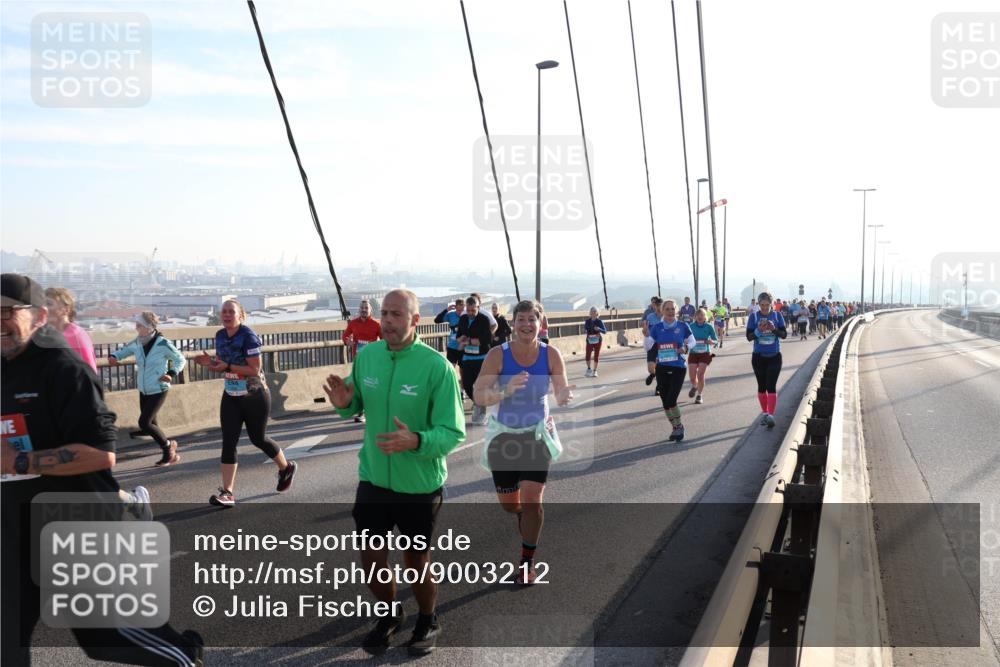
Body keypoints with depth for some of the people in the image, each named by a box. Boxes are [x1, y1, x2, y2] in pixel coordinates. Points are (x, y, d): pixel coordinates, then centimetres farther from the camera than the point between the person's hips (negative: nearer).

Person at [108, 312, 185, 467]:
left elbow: (181, 360, -6)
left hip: (158, 390, -6)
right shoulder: (136, 343, -2)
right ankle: (169, 449, 29)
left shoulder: (163, 344, -17)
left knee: (144, 423, -12)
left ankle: (167, 446, 9)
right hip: (143, 390, 6)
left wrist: (172, 374, -21)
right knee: (151, 424, 11)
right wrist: (113, 356, -6)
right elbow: (123, 351, 16)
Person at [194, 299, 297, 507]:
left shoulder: (248, 337, -19)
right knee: (228, 442, -3)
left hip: (255, 397, -6)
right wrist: (210, 362, -9)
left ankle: (286, 468, 36)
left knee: (258, 438, 9)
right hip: (231, 397, 6)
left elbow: (255, 369, -23)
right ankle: (227, 492, -1)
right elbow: (222, 365, 12)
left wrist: (227, 366, -28)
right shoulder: (220, 336, 3)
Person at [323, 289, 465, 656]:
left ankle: (428, 622, 43)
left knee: (416, 562, 14)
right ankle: (390, 614, 44)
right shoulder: (367, 355, -5)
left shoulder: (436, 366, -20)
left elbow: (453, 432, -20)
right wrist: (344, 403, -13)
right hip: (373, 478, 4)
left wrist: (416, 441, -38)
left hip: (419, 485, -4)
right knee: (371, 559, 14)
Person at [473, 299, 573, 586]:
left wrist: (564, 396, -35)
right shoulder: (498, 355, -19)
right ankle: (525, 520, 51)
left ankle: (527, 561, 14)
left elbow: (561, 394, -10)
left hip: (537, 435, 0)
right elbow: (479, 395, -24)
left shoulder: (551, 354, -13)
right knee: (509, 505, 13)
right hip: (503, 436, 0)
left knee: (532, 502, -8)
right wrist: (505, 392, -43)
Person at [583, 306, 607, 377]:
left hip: (597, 340, -1)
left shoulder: (599, 321, -7)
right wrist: (585, 331, -12)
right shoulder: (587, 321, -1)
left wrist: (599, 329, -25)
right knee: (588, 356, -6)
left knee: (596, 356, 4)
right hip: (589, 340, 1)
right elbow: (585, 330, 10)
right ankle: (589, 369, 18)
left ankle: (594, 371, 18)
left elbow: (605, 331, -8)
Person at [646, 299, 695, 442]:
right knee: (665, 402, 7)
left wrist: (685, 347, -10)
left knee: (671, 400, -13)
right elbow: (649, 345, -1)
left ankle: (679, 427, 10)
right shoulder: (657, 327, 1)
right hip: (662, 368, 3)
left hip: (678, 367, -3)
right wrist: (646, 334, -17)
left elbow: (692, 341, 9)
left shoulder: (683, 326, -2)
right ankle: (676, 428, 27)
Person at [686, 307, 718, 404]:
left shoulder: (709, 327, -5)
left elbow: (716, 341, 0)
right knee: (692, 376, -1)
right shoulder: (691, 326, -3)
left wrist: (711, 342, -22)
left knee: (700, 375, -10)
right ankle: (694, 387, 36)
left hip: (705, 354, -1)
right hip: (693, 353, 1)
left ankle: (699, 395, 10)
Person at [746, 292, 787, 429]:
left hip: (774, 356, -1)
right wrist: (759, 330, -23)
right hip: (759, 356, 1)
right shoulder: (754, 317, -2)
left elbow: (784, 334, -3)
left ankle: (771, 415, -15)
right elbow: (749, 337, -5)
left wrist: (774, 329, -22)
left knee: (771, 386, -11)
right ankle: (764, 412, 25)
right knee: (761, 386, 10)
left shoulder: (777, 316, -1)